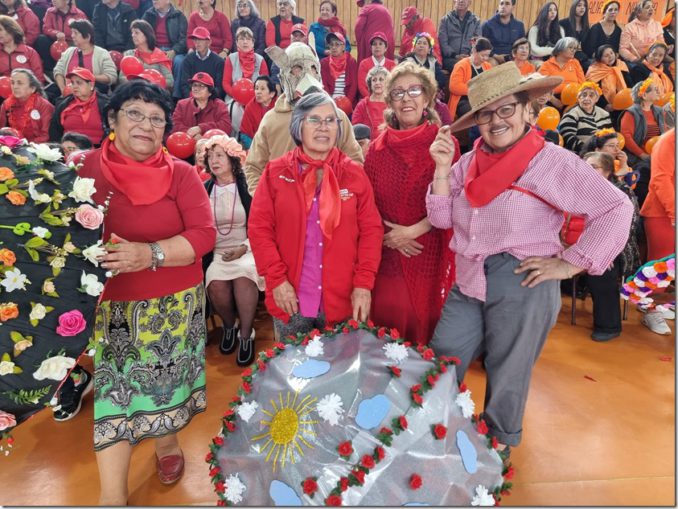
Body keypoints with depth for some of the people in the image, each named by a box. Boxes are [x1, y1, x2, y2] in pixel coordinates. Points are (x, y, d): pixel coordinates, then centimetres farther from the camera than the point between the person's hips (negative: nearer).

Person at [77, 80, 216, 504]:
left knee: (166, 376, 15)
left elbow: (204, 233, -11)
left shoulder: (181, 174, -3)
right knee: (113, 387, 6)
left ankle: (167, 442, 46)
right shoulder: (85, 169, 0)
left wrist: (151, 254, -25)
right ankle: (112, 494, 23)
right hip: (109, 304, 0)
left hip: (174, 303, 0)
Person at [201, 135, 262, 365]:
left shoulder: (248, 188, -1)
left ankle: (246, 335, -15)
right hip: (216, 253, 2)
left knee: (243, 278, -34)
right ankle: (229, 326, 3)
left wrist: (244, 248, -13)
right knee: (216, 284, -27)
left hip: (247, 250, -2)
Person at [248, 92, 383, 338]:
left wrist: (364, 283, -8)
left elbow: (371, 229, 0)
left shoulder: (354, 173, 2)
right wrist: (277, 279, -11)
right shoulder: (276, 172, 0)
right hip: (290, 298, 0)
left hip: (342, 299, 1)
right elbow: (259, 228, -3)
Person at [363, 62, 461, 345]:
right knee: (388, 326, 7)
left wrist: (413, 230, -13)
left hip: (431, 257, -2)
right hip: (388, 257, 2)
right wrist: (390, 237, -7)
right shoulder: (378, 148, 6)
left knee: (427, 330, 10)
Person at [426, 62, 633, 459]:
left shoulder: (553, 161, -9)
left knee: (507, 375, 13)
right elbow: (442, 218, 4)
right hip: (468, 283, 5)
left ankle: (499, 447, 41)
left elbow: (616, 209, -10)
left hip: (522, 284, -5)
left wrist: (570, 264, -12)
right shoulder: (469, 163, 8)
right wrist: (443, 168, -6)